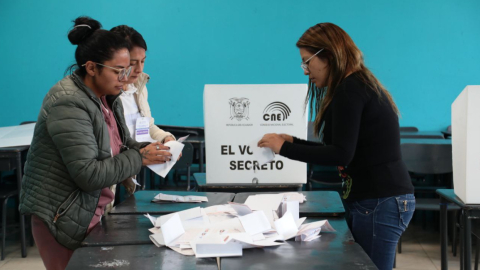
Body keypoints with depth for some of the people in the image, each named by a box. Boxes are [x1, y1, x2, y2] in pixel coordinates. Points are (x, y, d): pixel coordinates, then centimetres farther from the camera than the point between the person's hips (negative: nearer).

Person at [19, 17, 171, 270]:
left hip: (93, 211, 8)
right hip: (62, 219, -8)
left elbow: (121, 145, 15)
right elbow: (89, 175, -26)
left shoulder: (108, 97, 6)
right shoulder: (68, 105, -21)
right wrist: (140, 158, -20)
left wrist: (151, 149, -5)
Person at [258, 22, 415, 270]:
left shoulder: (349, 90, -14)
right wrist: (293, 142, 17)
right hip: (386, 197, 10)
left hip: (379, 201, -10)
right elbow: (346, 150, 20)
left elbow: (340, 155, -20)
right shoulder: (361, 84, 17)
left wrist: (284, 148, -12)